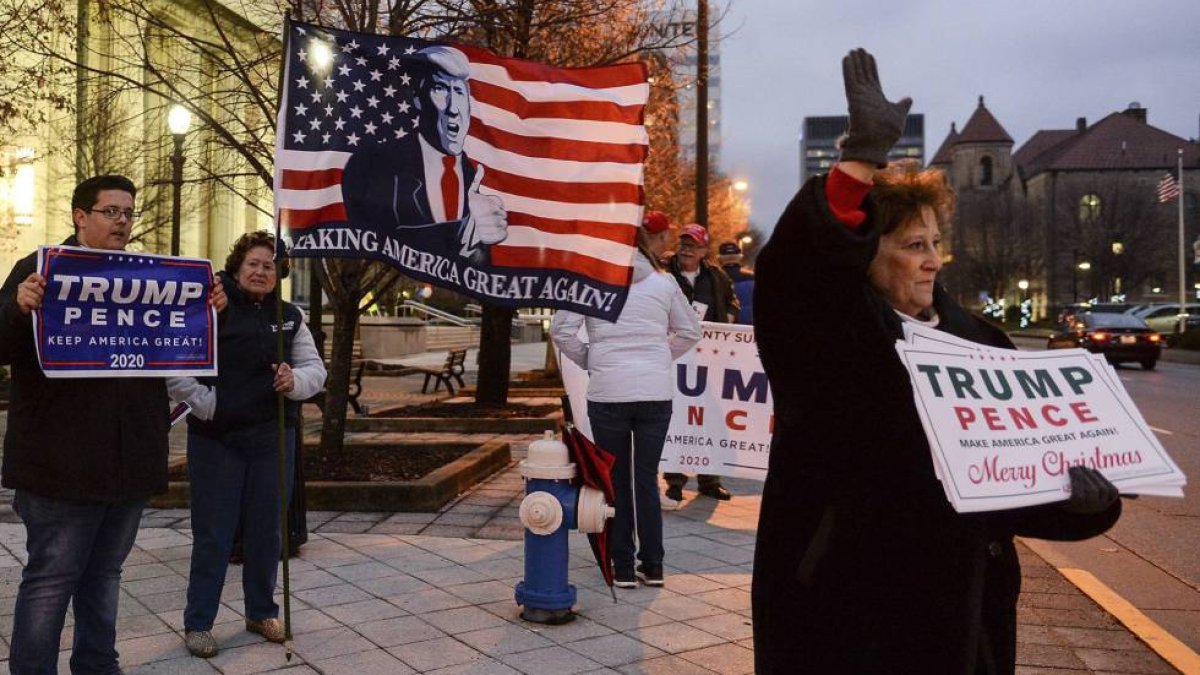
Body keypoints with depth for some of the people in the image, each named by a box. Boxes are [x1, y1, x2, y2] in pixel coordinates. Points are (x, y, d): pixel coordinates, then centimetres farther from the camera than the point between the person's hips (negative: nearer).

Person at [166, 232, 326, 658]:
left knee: (266, 530, 14)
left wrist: (296, 380, -15)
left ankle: (261, 612, 30)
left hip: (273, 438, 4)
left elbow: (315, 369, 6)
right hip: (216, 439, -4)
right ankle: (197, 622, 19)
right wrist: (204, 402, -16)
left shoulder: (290, 317, 7)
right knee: (213, 534, 5)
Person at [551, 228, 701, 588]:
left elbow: (561, 329, -6)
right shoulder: (663, 281, 7)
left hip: (608, 393, -2)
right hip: (657, 392, 2)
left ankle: (623, 567, 14)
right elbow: (690, 331, 14)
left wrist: (587, 360, 6)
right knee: (647, 479, 12)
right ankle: (652, 566, 17)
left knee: (616, 480, 10)